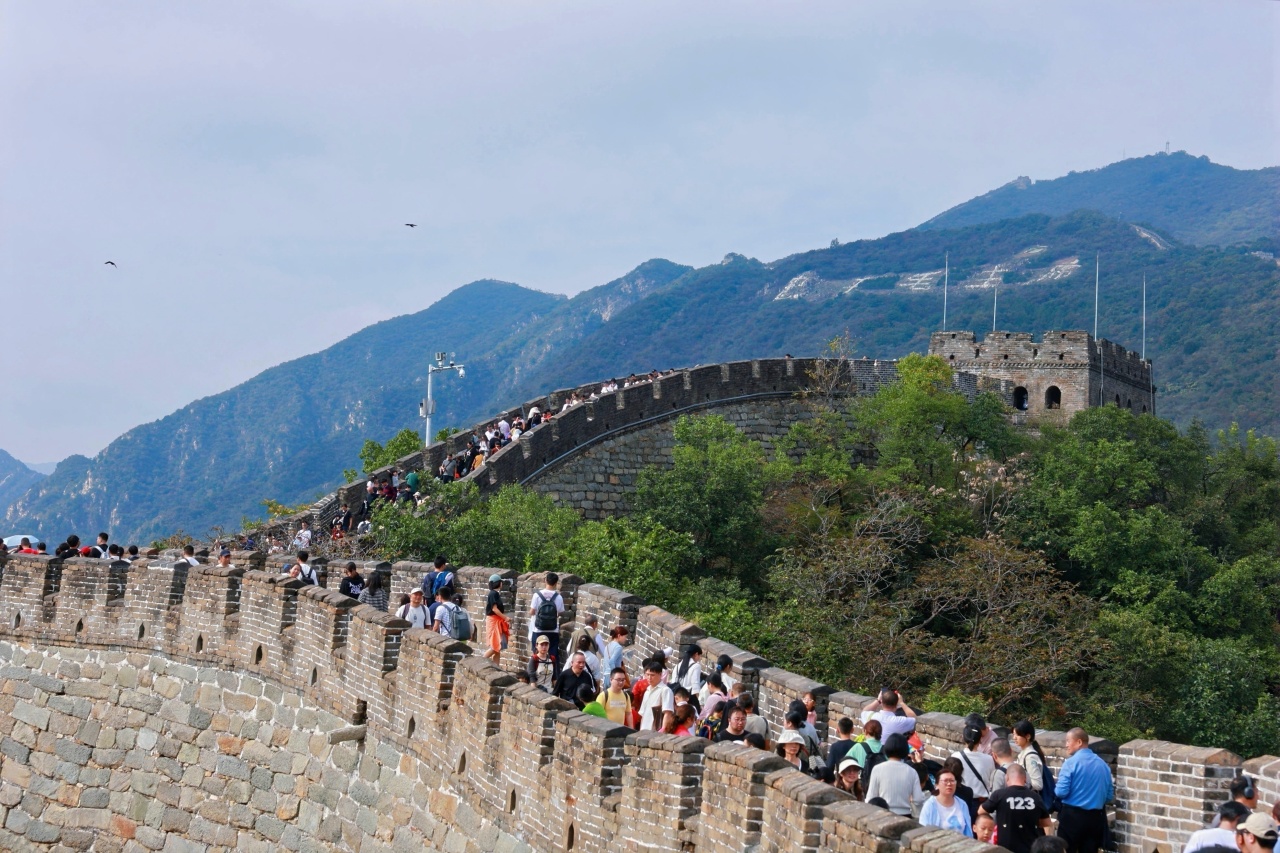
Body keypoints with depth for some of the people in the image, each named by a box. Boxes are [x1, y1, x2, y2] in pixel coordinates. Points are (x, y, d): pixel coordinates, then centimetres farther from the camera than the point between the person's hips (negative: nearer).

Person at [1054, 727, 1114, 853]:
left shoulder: (1070, 763, -10)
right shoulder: (1103, 764, 7)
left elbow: (1061, 792, -14)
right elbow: (1109, 796, 11)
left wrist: (1055, 792, 8)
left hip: (1072, 815, -5)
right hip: (1096, 817, 5)